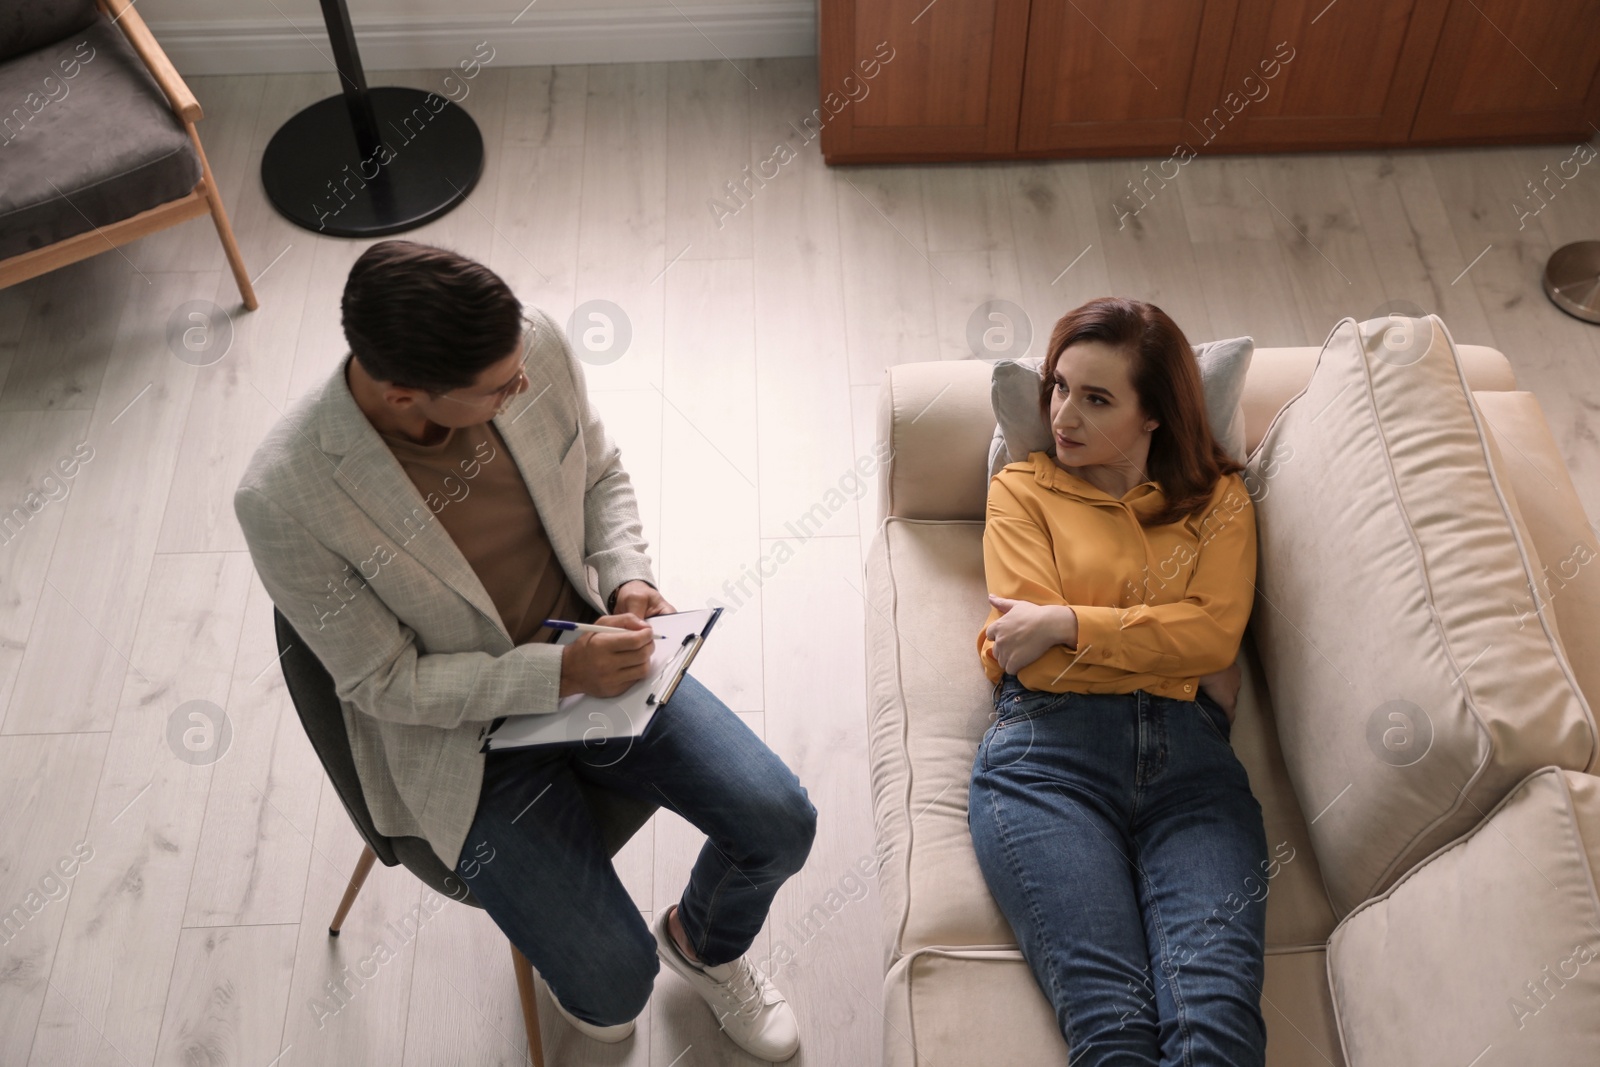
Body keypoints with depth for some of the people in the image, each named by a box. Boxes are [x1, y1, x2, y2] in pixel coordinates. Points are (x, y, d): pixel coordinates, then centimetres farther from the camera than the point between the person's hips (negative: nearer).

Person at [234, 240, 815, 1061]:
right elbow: (384, 682, -17)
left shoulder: (533, 345, -17)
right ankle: (584, 977, 28)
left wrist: (628, 576, -14)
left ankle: (703, 943, 27)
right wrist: (559, 674, -28)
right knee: (614, 982, -13)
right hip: (463, 737, -4)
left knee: (781, 822, -8)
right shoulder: (284, 500, -29)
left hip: (591, 650, 4)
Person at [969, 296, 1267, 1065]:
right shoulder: (1022, 488, 20)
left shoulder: (1218, 499, 23)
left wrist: (1065, 623, -2)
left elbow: (1215, 630, 4)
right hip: (1049, 748, -1)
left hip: (1187, 758, 2)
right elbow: (1029, 648, 5)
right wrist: (1175, 654, 5)